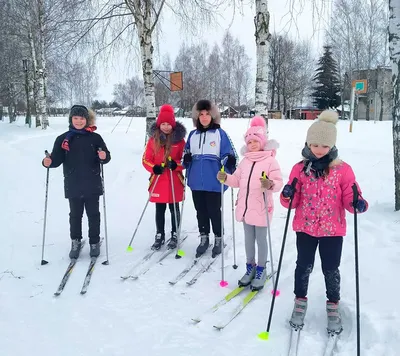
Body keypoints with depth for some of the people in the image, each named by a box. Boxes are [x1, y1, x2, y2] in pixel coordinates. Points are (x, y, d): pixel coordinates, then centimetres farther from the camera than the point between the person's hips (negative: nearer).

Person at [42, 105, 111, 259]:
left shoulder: (95, 138, -1)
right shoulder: (63, 139, 1)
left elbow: (106, 156, 0)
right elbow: (57, 159, 0)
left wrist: (104, 157, -22)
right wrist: (49, 162, -21)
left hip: (92, 185, -1)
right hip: (73, 186, 1)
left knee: (93, 214, 9)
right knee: (75, 215, 12)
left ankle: (95, 242, 23)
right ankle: (76, 242, 27)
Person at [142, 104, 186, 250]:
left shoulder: (179, 139, -3)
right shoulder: (153, 140, 1)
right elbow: (146, 159, 2)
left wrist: (176, 165, -19)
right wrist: (154, 168, -17)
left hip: (175, 182, -1)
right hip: (158, 181, 1)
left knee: (174, 209, 10)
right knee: (159, 210, 10)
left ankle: (174, 235, 24)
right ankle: (159, 236, 23)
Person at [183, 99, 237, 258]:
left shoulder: (220, 133, -4)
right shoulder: (193, 134, 10)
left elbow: (228, 155, -5)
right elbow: (187, 155, 19)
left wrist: (229, 162, -26)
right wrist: (186, 159, -3)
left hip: (214, 182, -4)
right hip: (196, 182, 5)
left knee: (214, 211, 4)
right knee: (201, 211, 14)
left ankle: (218, 240, 23)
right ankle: (204, 239, 29)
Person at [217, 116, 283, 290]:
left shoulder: (270, 160, -12)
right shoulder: (245, 161, 8)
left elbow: (278, 182, -17)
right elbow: (237, 180, 12)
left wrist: (270, 184, -38)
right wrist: (225, 178, -5)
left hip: (261, 208, -6)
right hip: (245, 207, 6)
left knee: (261, 240, 7)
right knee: (248, 239, 17)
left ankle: (261, 271, 24)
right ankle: (250, 267, 33)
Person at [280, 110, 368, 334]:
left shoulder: (343, 169, -8)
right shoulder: (300, 168, -3)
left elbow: (349, 199, -6)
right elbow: (294, 202, 0)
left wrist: (359, 204, -27)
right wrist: (288, 196, -22)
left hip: (333, 230, -1)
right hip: (305, 228, 1)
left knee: (331, 269, 12)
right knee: (304, 266, 14)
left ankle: (333, 305, 34)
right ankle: (300, 302, 35)